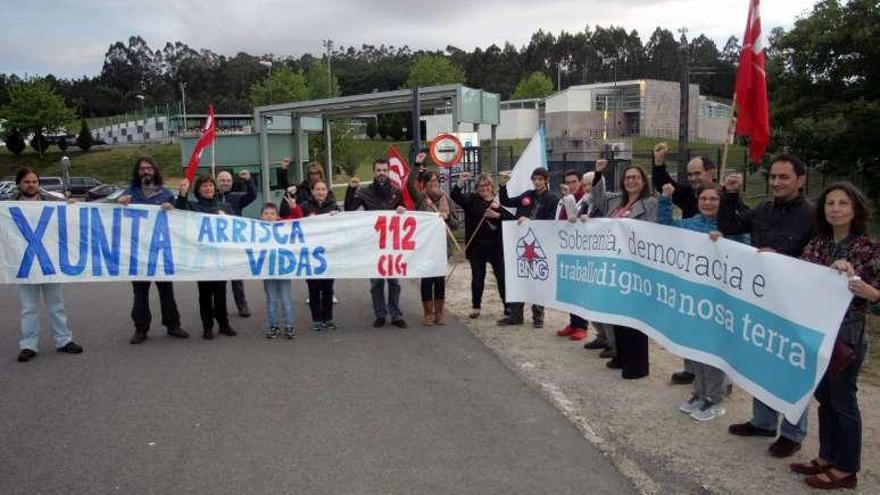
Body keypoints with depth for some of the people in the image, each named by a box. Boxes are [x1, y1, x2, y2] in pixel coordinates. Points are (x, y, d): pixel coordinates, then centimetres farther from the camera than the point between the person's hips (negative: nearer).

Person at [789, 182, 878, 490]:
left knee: (842, 401, 6)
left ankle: (846, 470, 21)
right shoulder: (818, 243, 4)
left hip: (847, 335, -5)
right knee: (823, 397, 16)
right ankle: (826, 458, 32)